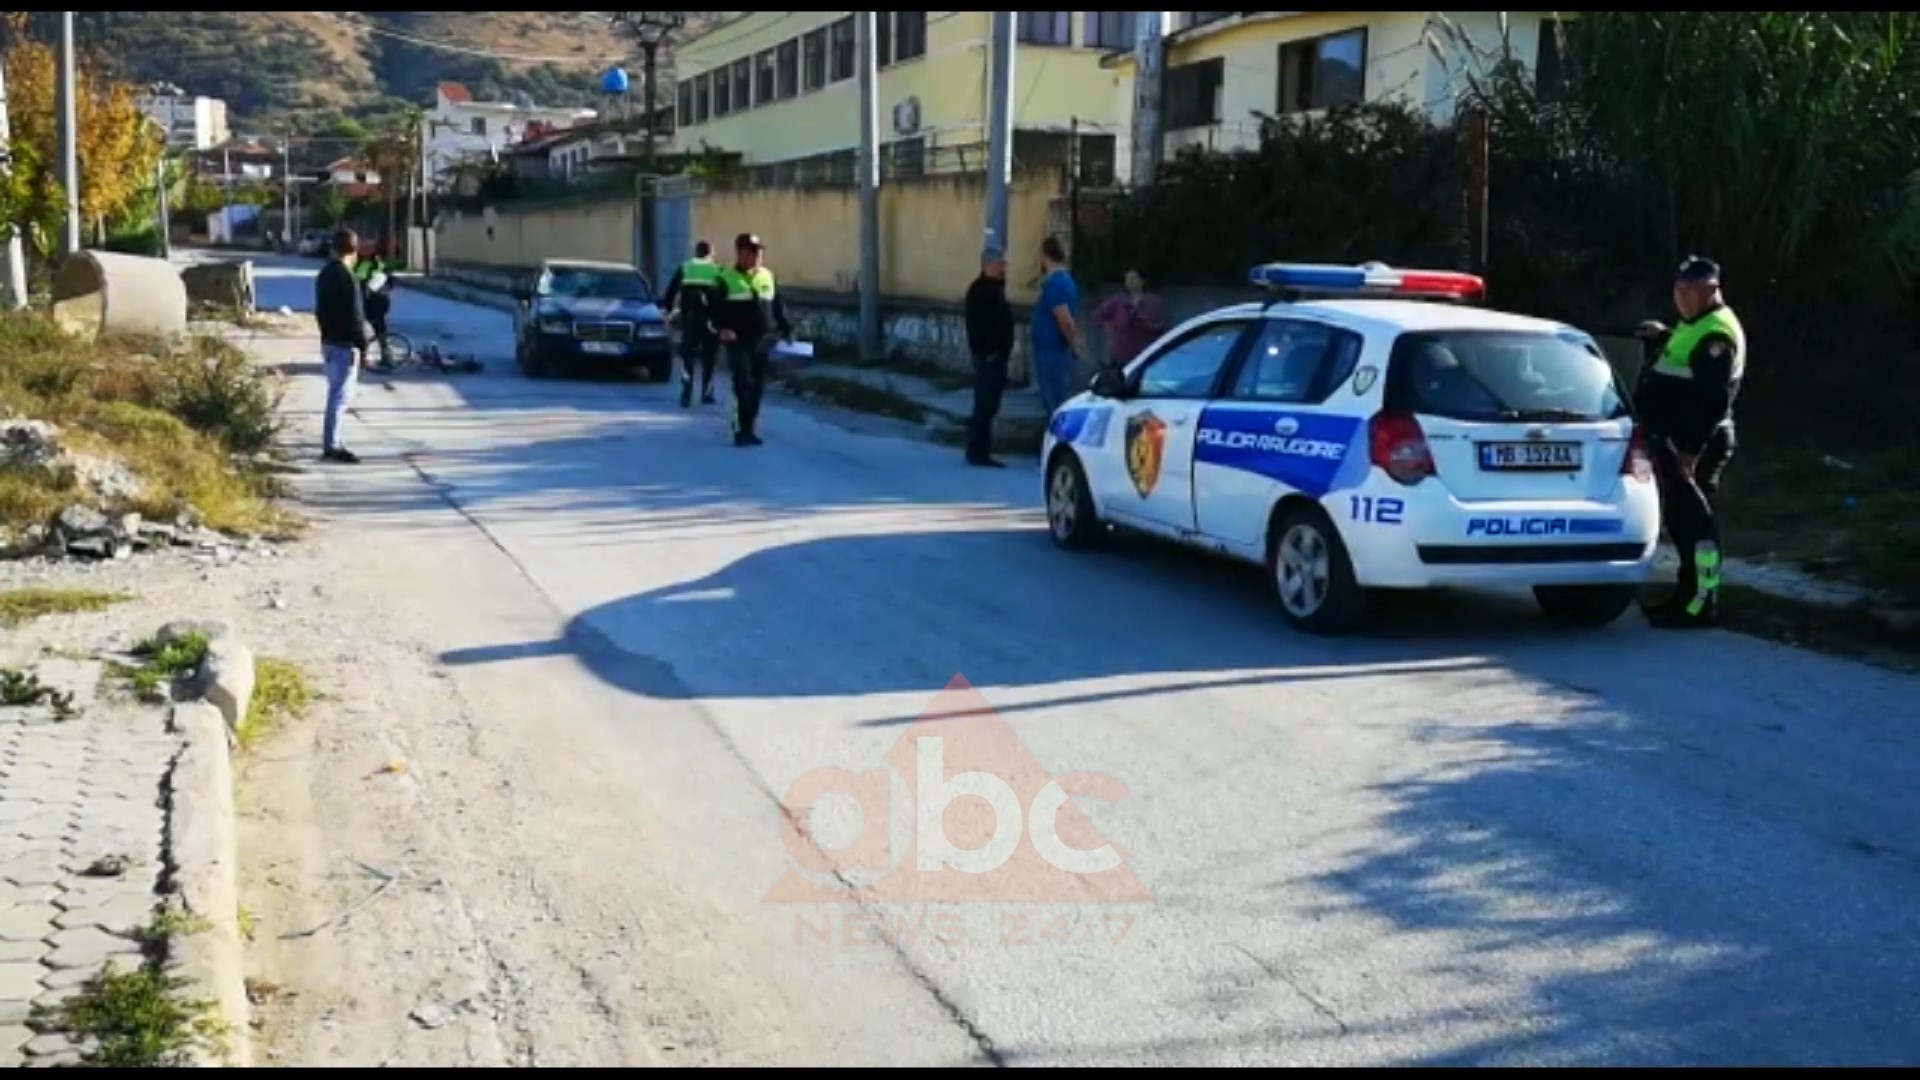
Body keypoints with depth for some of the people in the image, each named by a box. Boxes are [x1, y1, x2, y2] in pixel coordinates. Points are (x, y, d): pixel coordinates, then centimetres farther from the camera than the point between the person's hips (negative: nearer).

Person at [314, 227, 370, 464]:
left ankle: (332, 441, 22)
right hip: (345, 344, -9)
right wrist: (363, 347, -14)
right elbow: (355, 317, -19)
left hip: (329, 341, 9)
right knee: (341, 396, -8)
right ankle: (332, 446, -8)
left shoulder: (324, 274, 11)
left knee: (335, 393, 17)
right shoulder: (347, 278, -17)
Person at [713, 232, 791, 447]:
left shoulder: (767, 276, 13)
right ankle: (742, 429, -9)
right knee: (743, 384, -13)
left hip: (763, 341, 5)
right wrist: (722, 328, -21)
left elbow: (778, 306, 18)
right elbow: (716, 308, -5)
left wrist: (786, 329, 10)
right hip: (739, 341, -5)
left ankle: (747, 429, 18)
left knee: (758, 386, 8)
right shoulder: (727, 279, -2)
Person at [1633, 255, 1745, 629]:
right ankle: (1689, 595, 25)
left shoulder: (1717, 334, -17)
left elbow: (1713, 399, -23)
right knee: (1680, 518, 16)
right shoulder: (1695, 326, 17)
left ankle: (1702, 604, -5)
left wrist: (1690, 449, -26)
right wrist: (1663, 339, 16)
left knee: (1694, 521, -9)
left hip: (1693, 445, -11)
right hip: (1674, 441, 11)